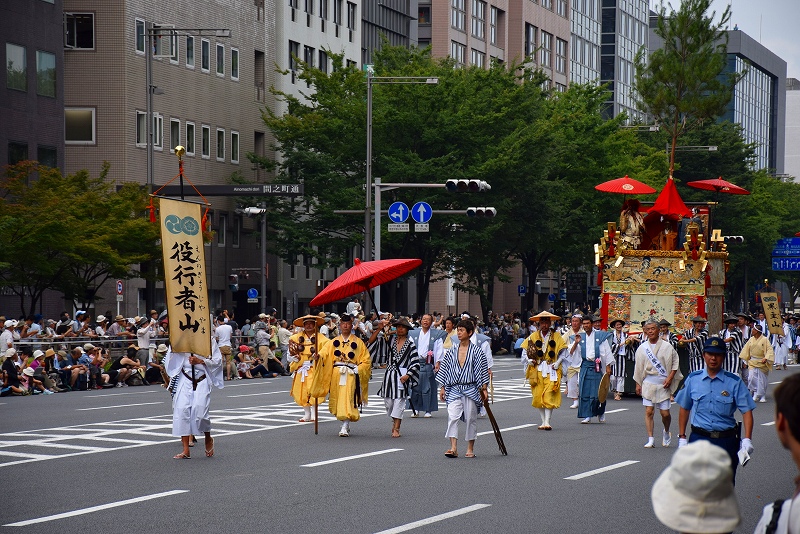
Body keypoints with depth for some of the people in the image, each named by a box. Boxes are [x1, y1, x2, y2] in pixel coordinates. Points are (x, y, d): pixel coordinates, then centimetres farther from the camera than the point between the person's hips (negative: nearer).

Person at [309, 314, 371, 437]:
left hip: (350, 374, -4)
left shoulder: (358, 342, 6)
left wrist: (357, 369, -12)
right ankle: (345, 424, 22)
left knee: (347, 399, -14)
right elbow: (324, 352, -2)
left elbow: (366, 360, 4)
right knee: (337, 399, 6)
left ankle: (345, 427, -17)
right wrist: (318, 356, -25)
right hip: (336, 374, 4)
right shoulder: (334, 342, 13)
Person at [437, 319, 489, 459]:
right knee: (452, 417, -12)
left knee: (471, 418, 3)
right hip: (454, 389, 2)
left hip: (470, 388, -2)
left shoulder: (477, 351, -1)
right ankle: (453, 448, -16)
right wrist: (442, 387, 8)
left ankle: (470, 449, 13)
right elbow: (444, 369, 12)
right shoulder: (452, 351, 7)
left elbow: (483, 370, 0)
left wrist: (484, 389, -4)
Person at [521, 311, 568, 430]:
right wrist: (529, 360, -4)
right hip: (537, 370, 2)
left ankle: (547, 422, -16)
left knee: (549, 396, -12)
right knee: (538, 396, 1)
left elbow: (563, 351, 7)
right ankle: (543, 421, 10)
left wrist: (558, 362, -7)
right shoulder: (533, 337, 8)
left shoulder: (556, 336, 5)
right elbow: (525, 351, 13)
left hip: (551, 370, -2)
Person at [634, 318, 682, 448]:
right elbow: (638, 367, 12)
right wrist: (638, 384, 9)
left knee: (665, 413, -1)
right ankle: (650, 439, -3)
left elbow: (675, 363, 4)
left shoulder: (667, 347, -1)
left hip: (663, 383, -2)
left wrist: (670, 378, -6)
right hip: (648, 382, 2)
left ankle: (666, 432, 28)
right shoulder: (642, 348, 6)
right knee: (649, 411, -6)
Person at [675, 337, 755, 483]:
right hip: (699, 438, 1)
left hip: (727, 441, -1)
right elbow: (684, 409, 13)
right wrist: (682, 437, 9)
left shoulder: (734, 382, -2)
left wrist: (747, 439, -18)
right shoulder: (693, 379, 5)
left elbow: (747, 411, -6)